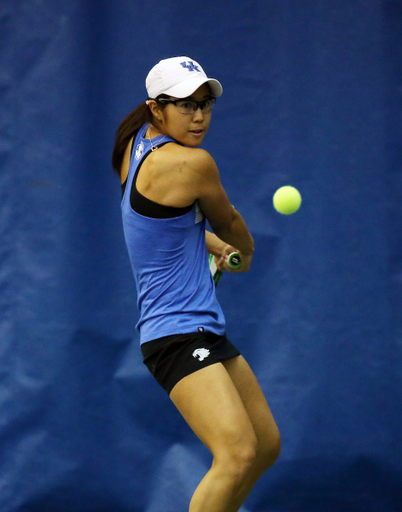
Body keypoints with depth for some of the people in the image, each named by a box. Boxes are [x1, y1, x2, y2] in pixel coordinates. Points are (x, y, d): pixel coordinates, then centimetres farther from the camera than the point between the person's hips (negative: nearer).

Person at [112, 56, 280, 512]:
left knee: (266, 445, 15)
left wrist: (220, 248, 20)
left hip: (204, 328, 10)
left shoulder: (136, 144, 9)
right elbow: (230, 227, 3)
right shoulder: (193, 163, -16)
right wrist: (244, 251, 25)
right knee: (237, 453, -25)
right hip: (177, 333, -10)